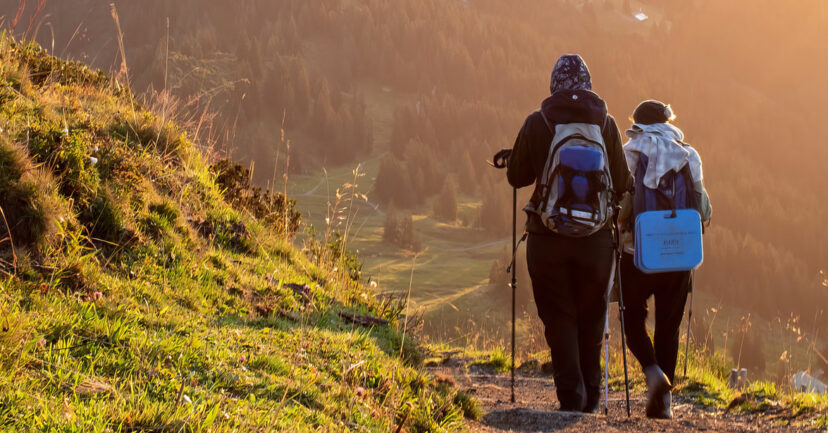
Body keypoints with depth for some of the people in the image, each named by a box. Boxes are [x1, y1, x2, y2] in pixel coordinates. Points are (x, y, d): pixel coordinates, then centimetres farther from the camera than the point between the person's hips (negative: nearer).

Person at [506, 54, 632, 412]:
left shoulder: (536, 123, -4)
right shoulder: (605, 124, -2)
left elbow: (516, 176, 5)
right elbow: (621, 183, 1)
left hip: (547, 238, -1)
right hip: (596, 238, 1)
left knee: (559, 319, 7)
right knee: (591, 319, 16)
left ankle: (571, 398, 0)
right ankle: (591, 398, 24)